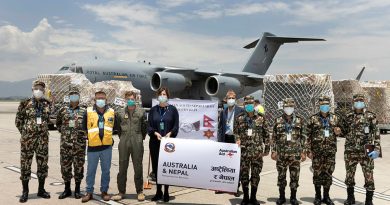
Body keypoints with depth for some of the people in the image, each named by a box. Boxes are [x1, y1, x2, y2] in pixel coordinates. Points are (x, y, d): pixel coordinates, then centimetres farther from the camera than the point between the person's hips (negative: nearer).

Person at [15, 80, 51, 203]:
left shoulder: (48, 104, 5)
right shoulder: (25, 104, -2)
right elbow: (18, 120, 5)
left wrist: (42, 129, 9)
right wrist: (24, 132, 3)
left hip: (43, 139, 2)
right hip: (27, 139, -2)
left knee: (43, 164, 9)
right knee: (25, 164, 3)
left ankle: (41, 190, 22)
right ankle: (25, 192, 16)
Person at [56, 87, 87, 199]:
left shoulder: (84, 111, 4)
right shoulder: (63, 110, 7)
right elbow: (58, 123, 20)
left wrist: (83, 133, 1)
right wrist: (63, 131, 8)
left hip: (79, 143, -1)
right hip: (65, 143, 1)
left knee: (79, 166, 4)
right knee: (65, 165, 6)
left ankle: (77, 189, 16)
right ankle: (67, 189, 20)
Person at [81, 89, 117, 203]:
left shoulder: (112, 112, 3)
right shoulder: (88, 112, -1)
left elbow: (116, 128, 14)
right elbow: (83, 128, 8)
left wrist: (112, 139, 9)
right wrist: (87, 138, 6)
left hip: (107, 147, 1)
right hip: (92, 147, -1)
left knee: (106, 170, 8)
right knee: (90, 171, 6)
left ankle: (104, 191, 21)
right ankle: (89, 192, 18)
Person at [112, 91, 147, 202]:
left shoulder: (141, 112, 3)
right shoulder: (120, 113, 6)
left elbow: (144, 127, 8)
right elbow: (118, 127, 15)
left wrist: (140, 138, 10)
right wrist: (122, 137, 14)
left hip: (137, 143, -1)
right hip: (124, 143, 2)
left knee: (138, 167, 4)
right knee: (122, 168, 6)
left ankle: (140, 191, 16)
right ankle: (121, 191, 18)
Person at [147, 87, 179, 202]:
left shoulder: (173, 109, 4)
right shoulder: (153, 110, 9)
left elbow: (176, 126, 1)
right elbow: (149, 126, 4)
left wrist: (169, 133, -17)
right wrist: (156, 133, -14)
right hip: (155, 142, 2)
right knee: (156, 166, 6)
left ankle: (166, 192, 13)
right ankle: (158, 191, 19)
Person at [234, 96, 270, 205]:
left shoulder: (261, 118, 4)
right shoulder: (239, 118, 4)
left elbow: (266, 134, 7)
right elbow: (235, 132, 7)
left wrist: (266, 149, 5)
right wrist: (237, 140, -13)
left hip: (257, 152, 0)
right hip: (244, 151, 0)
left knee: (256, 175, 8)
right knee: (244, 174, 6)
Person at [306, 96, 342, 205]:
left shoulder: (335, 118, 8)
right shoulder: (313, 118, -1)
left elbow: (340, 131, 19)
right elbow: (308, 136, -2)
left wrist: (338, 132, -6)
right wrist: (309, 150, -7)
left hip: (331, 151, 2)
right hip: (317, 151, -2)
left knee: (328, 173, 8)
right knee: (317, 173, 4)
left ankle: (326, 196, 22)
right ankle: (318, 196, 18)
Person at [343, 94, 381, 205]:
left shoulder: (371, 116, -1)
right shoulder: (348, 116, 7)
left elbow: (376, 133, -4)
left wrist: (377, 149, -11)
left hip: (366, 151, -3)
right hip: (350, 151, 3)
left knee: (368, 175, 1)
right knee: (349, 175, 11)